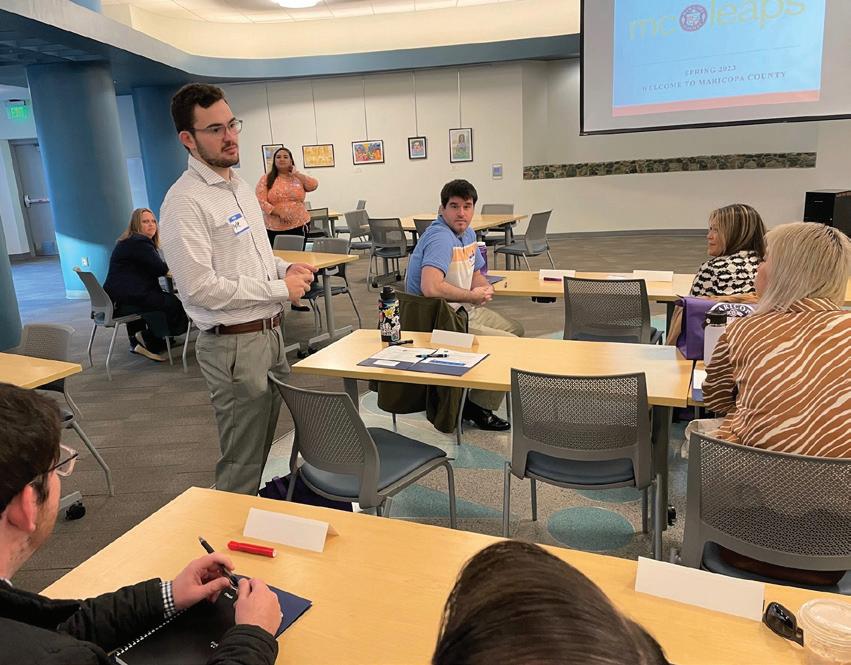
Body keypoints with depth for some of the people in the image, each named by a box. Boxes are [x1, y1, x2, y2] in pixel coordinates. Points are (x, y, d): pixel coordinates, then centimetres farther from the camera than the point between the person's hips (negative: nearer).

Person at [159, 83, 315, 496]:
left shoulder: (241, 186, 13)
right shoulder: (185, 202, -16)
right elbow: (200, 287, -22)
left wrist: (286, 270, 2)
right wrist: (280, 289, -16)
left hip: (270, 333, 9)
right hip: (234, 345, -9)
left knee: (262, 444, 20)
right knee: (242, 461, 3)